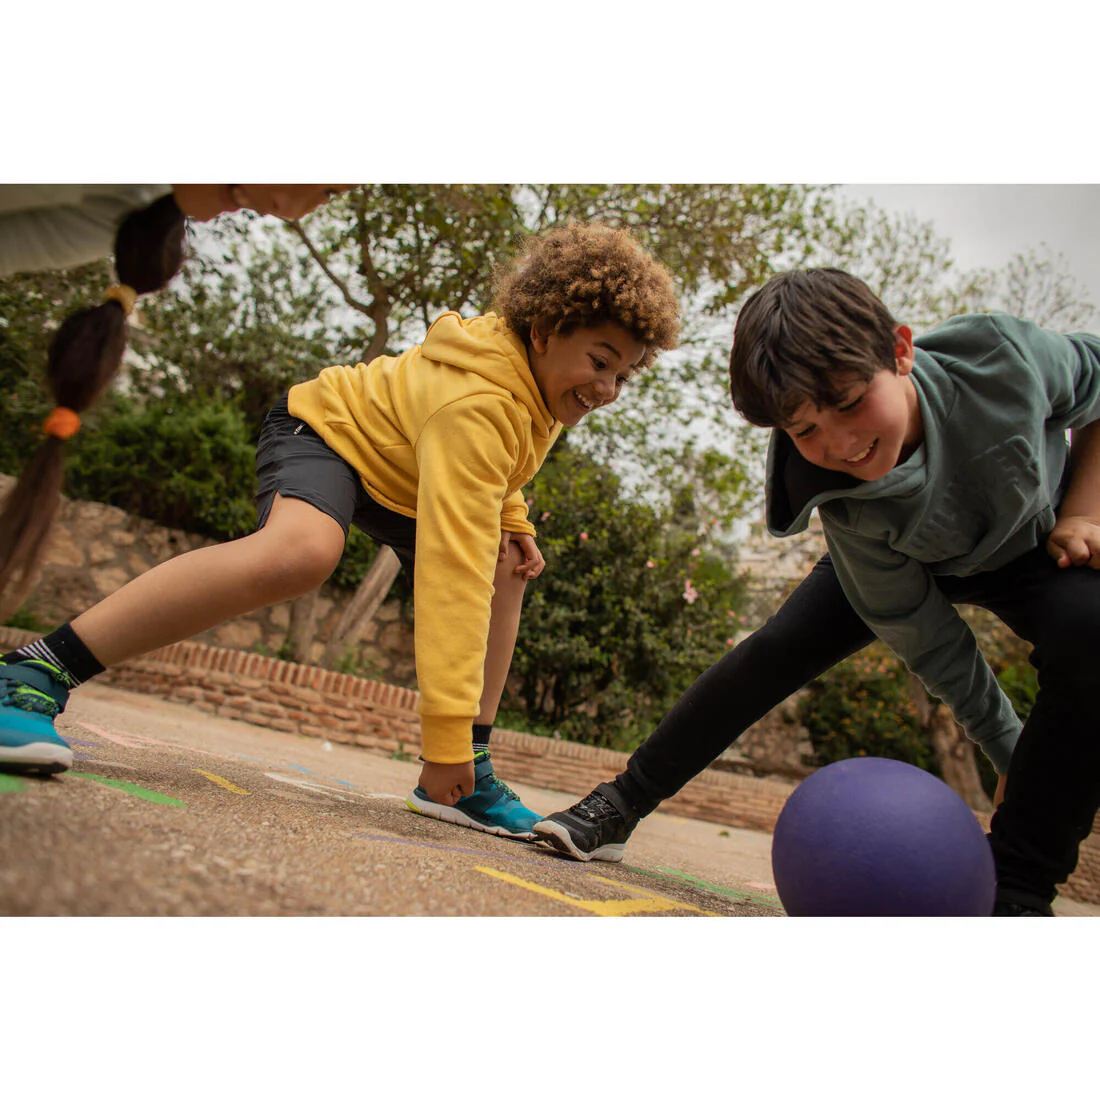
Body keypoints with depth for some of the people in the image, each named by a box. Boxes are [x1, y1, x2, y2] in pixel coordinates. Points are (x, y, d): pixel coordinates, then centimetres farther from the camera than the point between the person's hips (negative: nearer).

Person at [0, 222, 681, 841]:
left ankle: (467, 778, -1)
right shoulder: (477, 406, -37)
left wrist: (511, 522, -3)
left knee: (509, 568, -1)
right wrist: (446, 737, -45)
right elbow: (451, 571, -44)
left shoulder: (537, 372, -9)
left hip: (398, 470, 9)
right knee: (302, 548, -41)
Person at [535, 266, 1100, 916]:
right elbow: (922, 635, -24)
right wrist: (1006, 748, -18)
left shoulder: (1004, 352, -37)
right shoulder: (844, 505, -35)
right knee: (776, 651, -15)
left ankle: (1016, 890, -20)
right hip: (907, 562, 0)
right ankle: (622, 806, -1)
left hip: (1035, 547, 1)